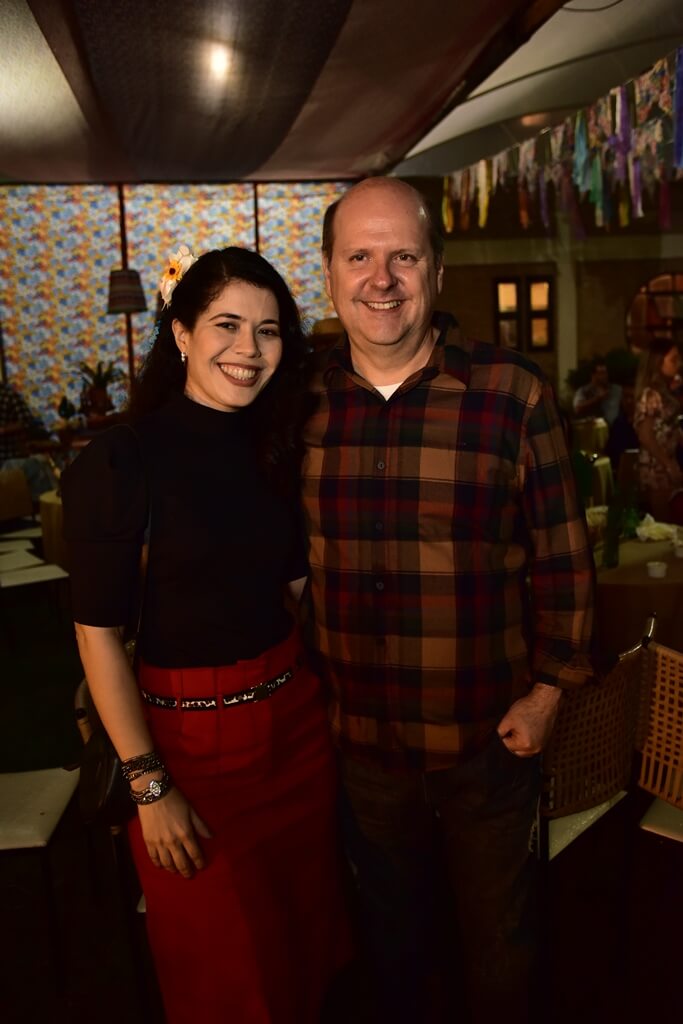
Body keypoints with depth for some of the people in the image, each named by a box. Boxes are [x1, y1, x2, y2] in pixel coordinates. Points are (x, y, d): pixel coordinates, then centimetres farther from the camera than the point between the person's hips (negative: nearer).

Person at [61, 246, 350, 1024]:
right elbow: (98, 633, -15)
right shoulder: (121, 461, -16)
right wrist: (149, 786, -15)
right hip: (192, 739, -5)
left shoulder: (271, 449, 3)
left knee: (306, 945, 23)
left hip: (297, 719, 6)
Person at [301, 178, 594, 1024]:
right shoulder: (302, 402, -3)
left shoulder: (513, 393, -11)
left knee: (495, 938, 21)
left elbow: (562, 555, -5)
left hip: (488, 736, -2)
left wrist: (549, 688, -6)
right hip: (358, 737, 2)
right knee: (392, 935, 25)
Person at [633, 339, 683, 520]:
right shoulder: (650, 394, -15)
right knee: (662, 522, -2)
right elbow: (646, 436, -18)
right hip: (656, 467, -8)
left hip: (667, 464, 8)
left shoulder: (666, 391, 12)